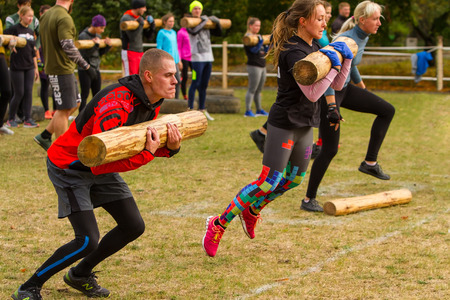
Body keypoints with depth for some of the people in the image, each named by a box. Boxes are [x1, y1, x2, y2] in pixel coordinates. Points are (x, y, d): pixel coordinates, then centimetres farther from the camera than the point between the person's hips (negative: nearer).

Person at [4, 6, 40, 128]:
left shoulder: (31, 32, 13)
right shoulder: (14, 29, -6)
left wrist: (36, 68, 17)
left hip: (29, 67, 6)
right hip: (17, 67, -6)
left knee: (28, 92, 1)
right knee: (19, 93, -3)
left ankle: (27, 119, 3)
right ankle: (11, 119, 11)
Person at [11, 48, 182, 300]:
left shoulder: (152, 102, -5)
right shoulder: (115, 106, -34)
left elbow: (146, 142, 5)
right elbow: (99, 163, -36)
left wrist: (170, 147, -16)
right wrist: (146, 154, -39)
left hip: (101, 168, 9)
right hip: (69, 167, -9)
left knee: (134, 226, 6)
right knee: (88, 241, -18)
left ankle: (80, 275, 26)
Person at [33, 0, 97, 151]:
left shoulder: (46, 15, 12)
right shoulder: (64, 18, -18)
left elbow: (45, 42, 22)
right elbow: (68, 46, -26)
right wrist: (86, 66, -22)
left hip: (52, 66, 10)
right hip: (62, 69, -10)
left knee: (74, 103, 16)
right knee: (64, 109, -3)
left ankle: (45, 136, 19)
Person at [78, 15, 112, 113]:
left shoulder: (98, 36, 9)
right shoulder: (83, 36, -12)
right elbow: (85, 53, -18)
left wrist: (108, 46, -2)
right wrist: (96, 45, -23)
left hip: (96, 69, 7)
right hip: (85, 70, -7)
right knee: (84, 95, -5)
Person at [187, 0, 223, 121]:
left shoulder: (206, 24, 16)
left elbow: (218, 33, 19)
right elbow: (194, 31, -23)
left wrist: (217, 22, 4)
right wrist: (204, 22, -13)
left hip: (208, 57, 6)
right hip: (197, 57, -6)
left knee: (204, 85, 10)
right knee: (195, 84, -10)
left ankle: (202, 109, 16)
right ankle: (190, 109, -7)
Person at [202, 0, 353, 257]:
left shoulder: (314, 49, 9)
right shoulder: (292, 52, -20)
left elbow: (337, 85, 11)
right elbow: (312, 93, -26)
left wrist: (346, 60, -3)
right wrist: (334, 66, -23)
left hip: (305, 125, 9)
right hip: (284, 124, -9)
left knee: (293, 180, 18)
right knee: (268, 183, -11)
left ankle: (251, 211, 39)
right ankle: (218, 224, -2)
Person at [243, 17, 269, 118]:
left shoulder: (258, 36, 17)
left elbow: (265, 50, 18)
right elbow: (254, 50, -20)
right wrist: (260, 42, -33)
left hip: (262, 66, 8)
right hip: (254, 66, -8)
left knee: (259, 90, 14)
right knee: (252, 90, -7)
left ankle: (259, 110, 21)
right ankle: (248, 111, -6)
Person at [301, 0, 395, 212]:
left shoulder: (363, 38, 4)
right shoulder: (346, 40, -25)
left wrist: (363, 89, 30)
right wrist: (332, 107, -34)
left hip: (344, 89, 9)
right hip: (329, 93, -9)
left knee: (387, 111, 5)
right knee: (330, 150, -6)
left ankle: (370, 163, 8)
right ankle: (308, 200, 5)